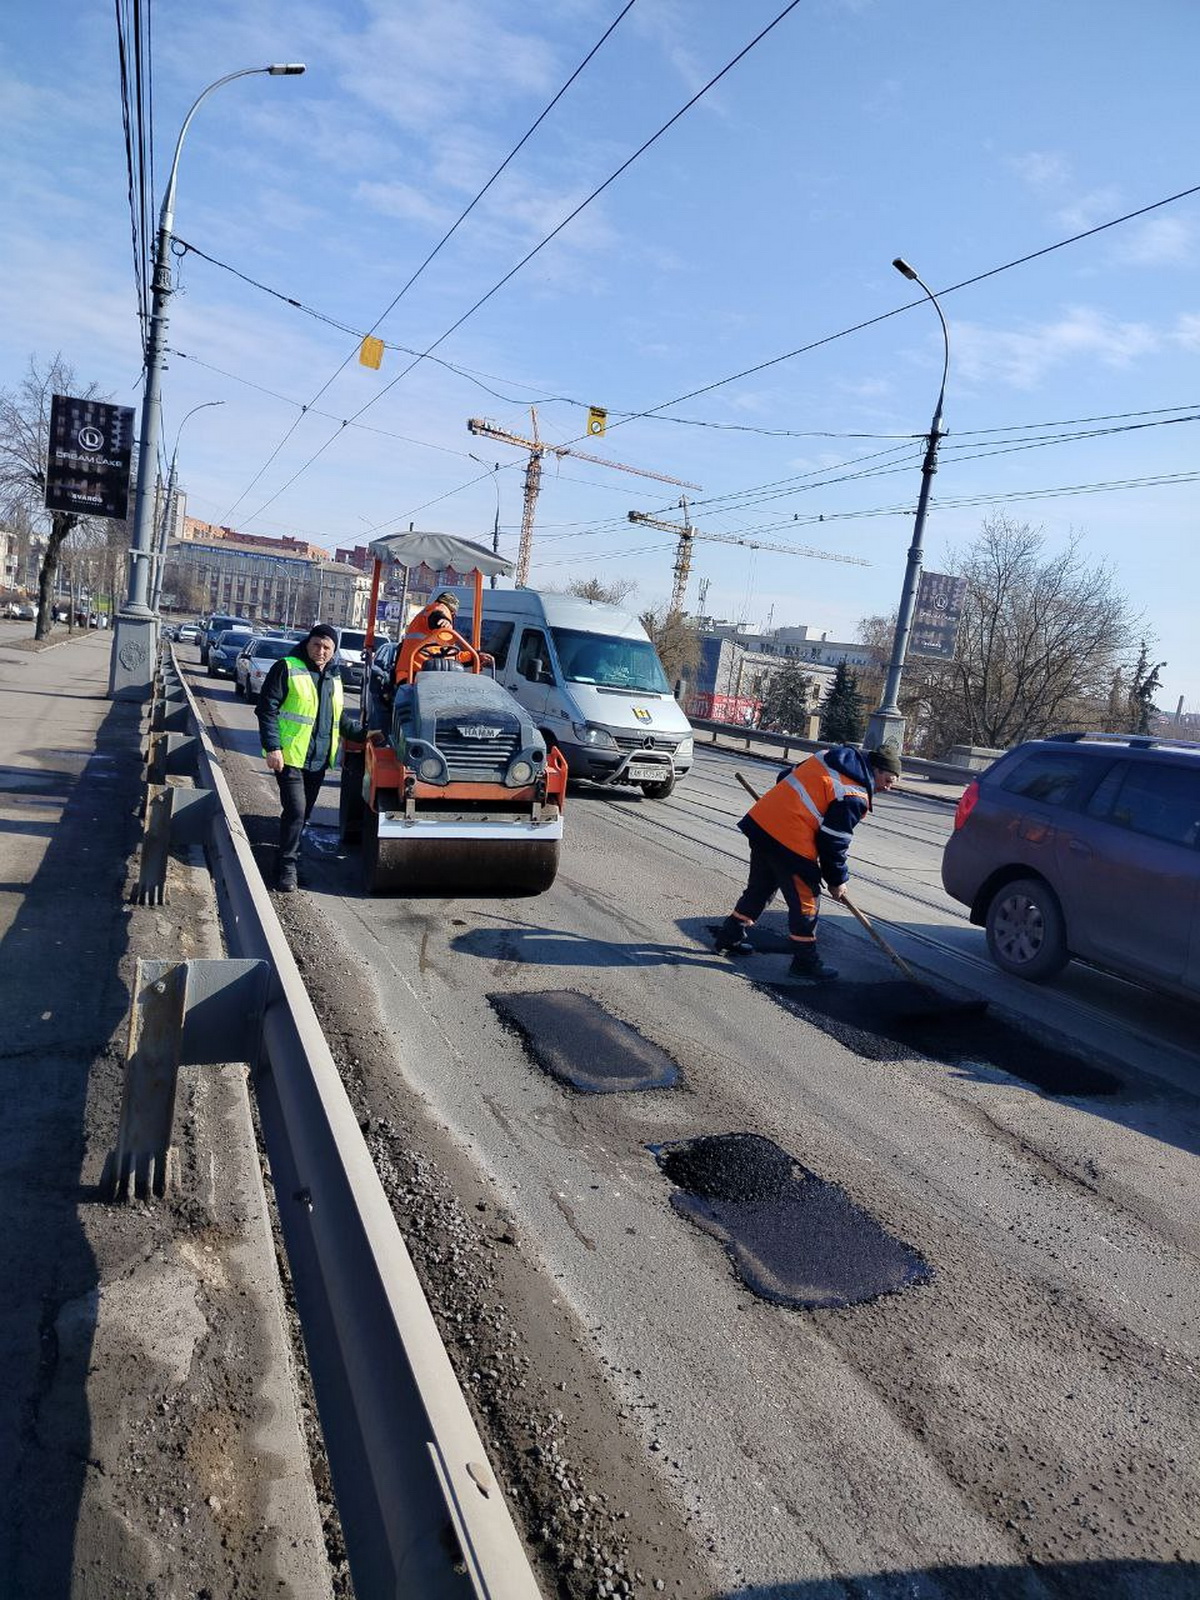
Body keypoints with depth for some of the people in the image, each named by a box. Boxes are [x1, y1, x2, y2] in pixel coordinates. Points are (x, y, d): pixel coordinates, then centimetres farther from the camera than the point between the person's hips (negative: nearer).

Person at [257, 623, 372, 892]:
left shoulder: (334, 677, 16)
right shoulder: (287, 669, -6)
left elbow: (339, 718, 25)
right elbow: (267, 709, -10)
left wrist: (363, 733, 14)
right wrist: (272, 747, -17)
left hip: (318, 759, 7)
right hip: (290, 756, -7)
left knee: (304, 812, 13)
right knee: (296, 810, -12)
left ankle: (289, 855, 27)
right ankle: (288, 867, -3)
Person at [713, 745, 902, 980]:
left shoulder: (827, 757, 12)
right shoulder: (855, 797, -11)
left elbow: (784, 778, 19)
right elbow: (833, 841, -9)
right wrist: (837, 880, 4)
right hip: (790, 842, -9)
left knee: (760, 887, 24)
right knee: (805, 901, 6)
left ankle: (730, 936, 34)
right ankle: (806, 962, 16)